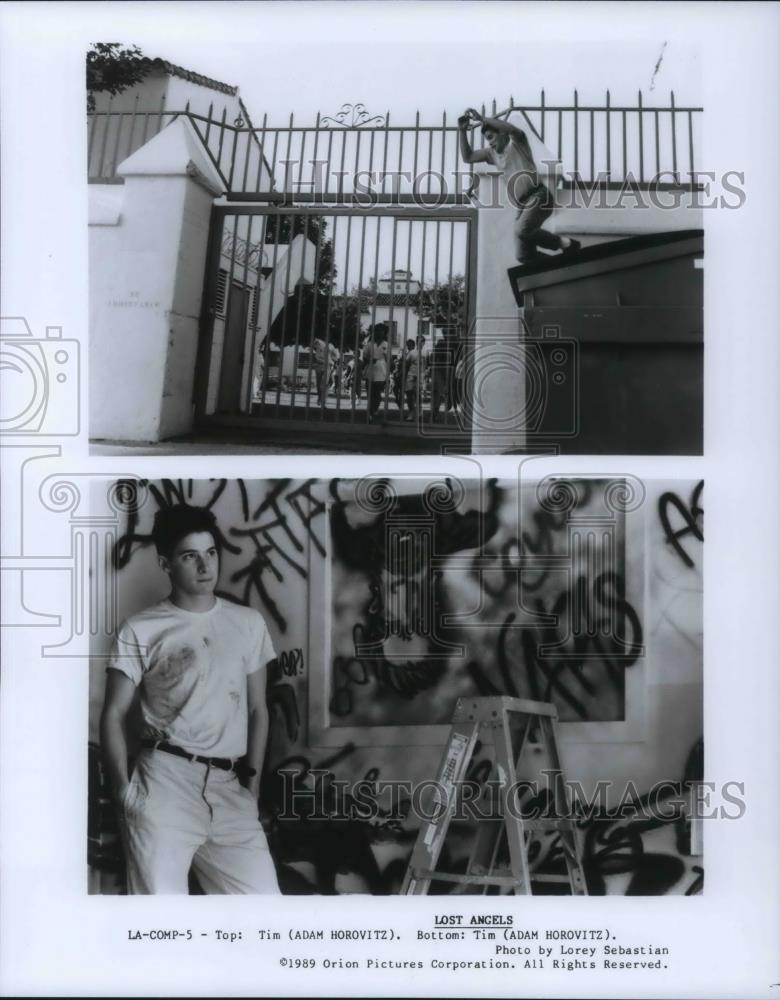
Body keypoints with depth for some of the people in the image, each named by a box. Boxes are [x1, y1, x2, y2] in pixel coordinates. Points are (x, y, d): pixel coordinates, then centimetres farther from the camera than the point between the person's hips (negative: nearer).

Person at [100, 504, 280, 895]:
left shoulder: (248, 623, 10)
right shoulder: (140, 631, 1)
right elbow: (113, 716, 2)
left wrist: (252, 781, 8)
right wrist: (123, 790, -7)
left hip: (229, 786, 3)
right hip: (165, 780, -3)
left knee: (263, 895, -6)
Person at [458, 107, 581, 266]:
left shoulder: (516, 143, 4)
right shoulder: (492, 153, 23)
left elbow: (512, 128, -19)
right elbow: (468, 157, 22)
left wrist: (482, 118, -18)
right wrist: (463, 131, 10)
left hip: (538, 197, -8)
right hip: (523, 205, 8)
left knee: (521, 231, -33)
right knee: (523, 256, -1)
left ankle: (564, 243, -16)